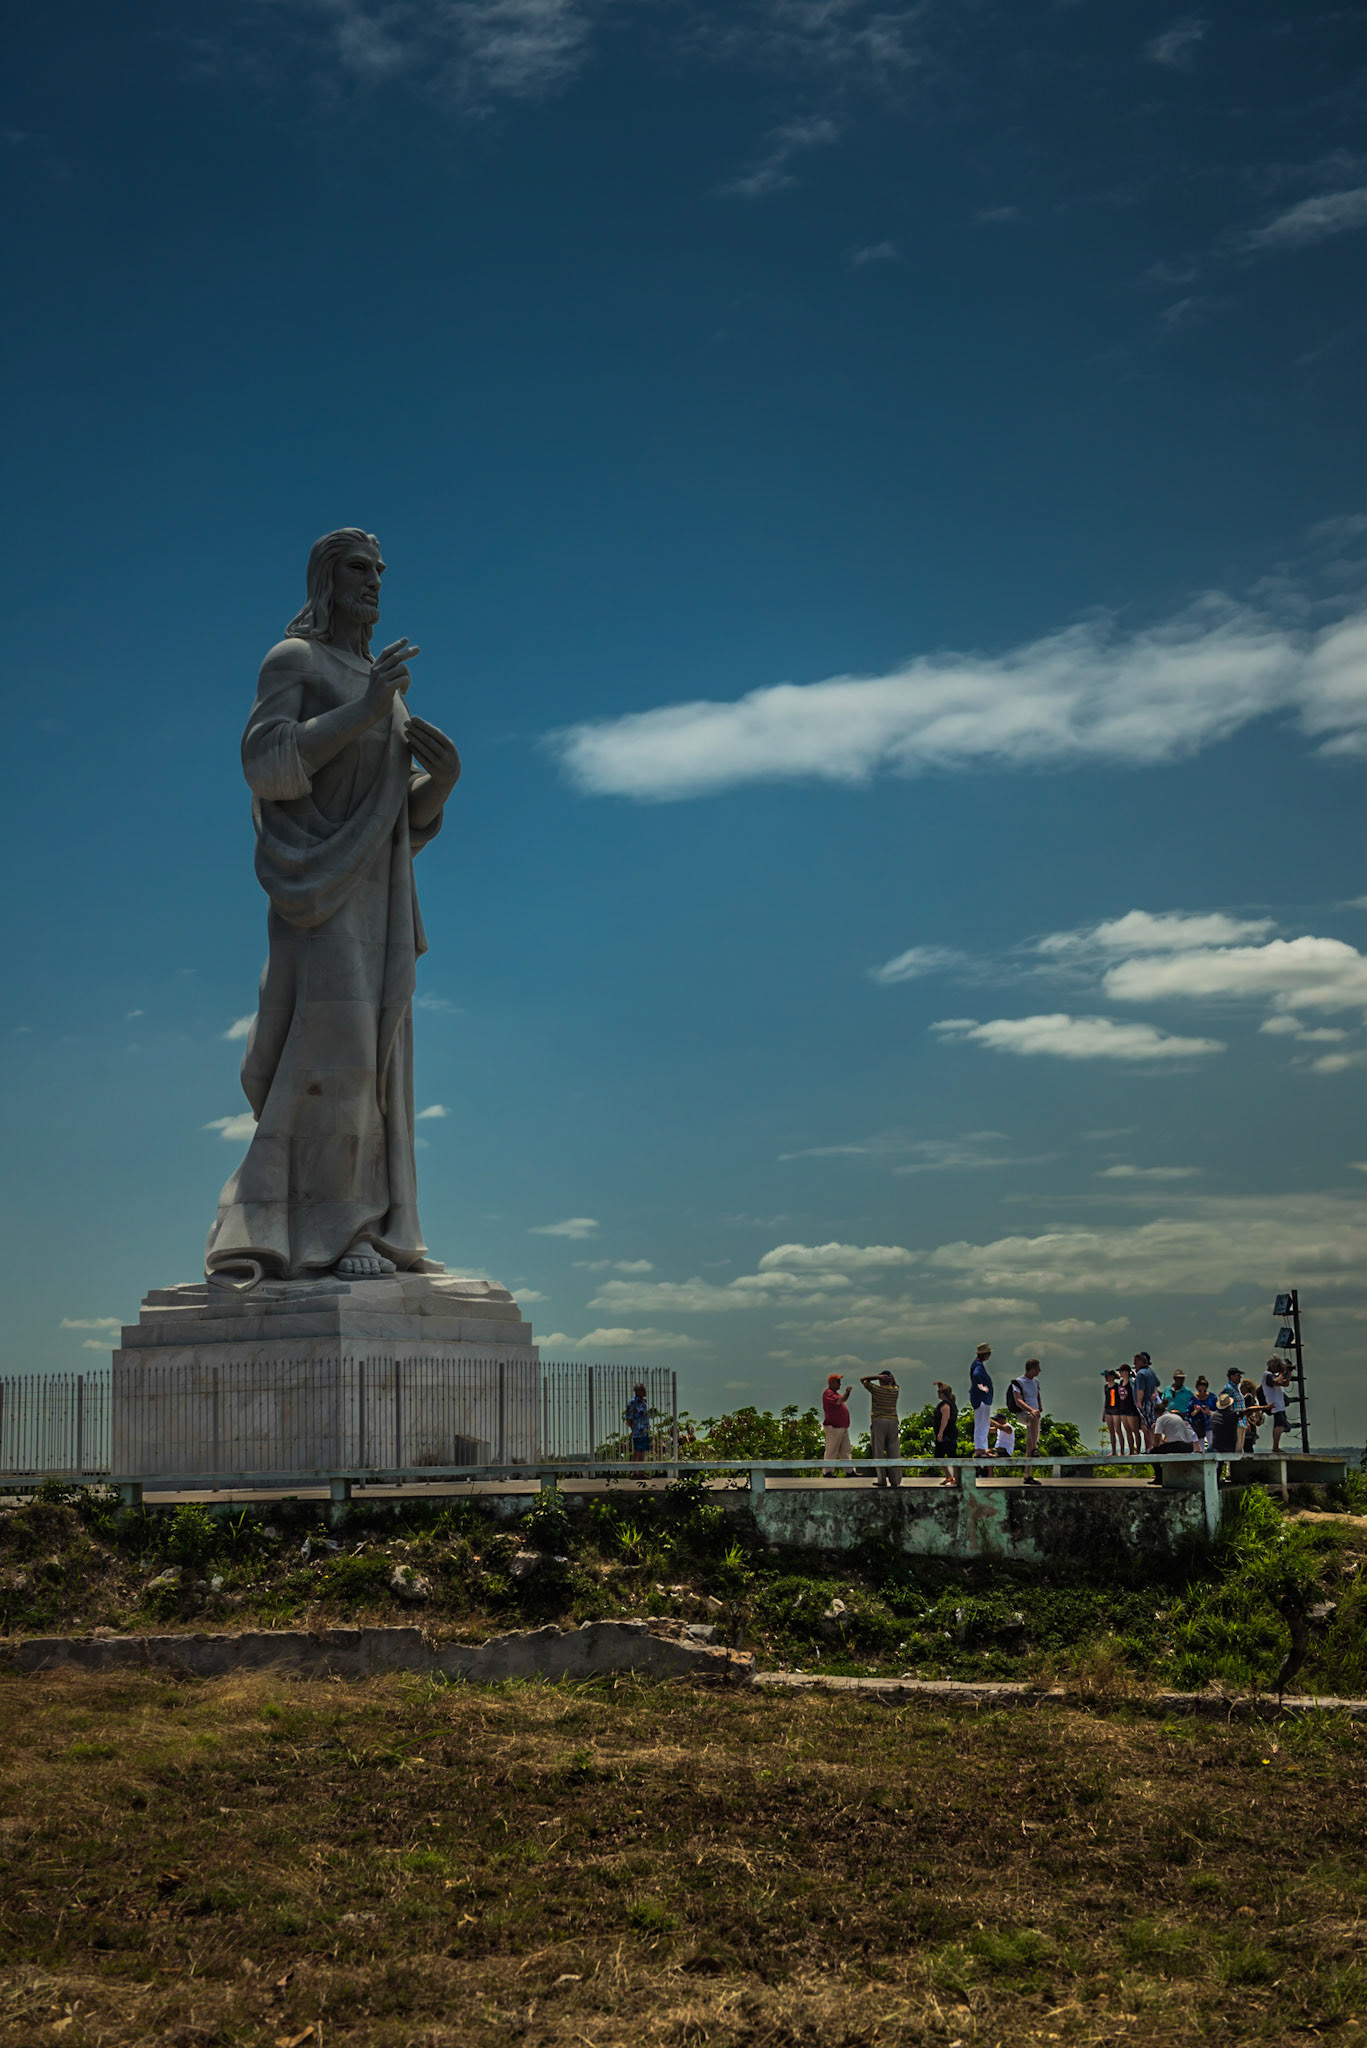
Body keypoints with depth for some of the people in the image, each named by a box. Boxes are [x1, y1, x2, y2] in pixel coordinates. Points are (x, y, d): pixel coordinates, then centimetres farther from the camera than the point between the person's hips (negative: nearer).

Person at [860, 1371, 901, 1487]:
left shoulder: (876, 1389, -5)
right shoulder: (895, 1391, 6)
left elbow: (863, 1379, 10)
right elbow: (894, 1385, 30)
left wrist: (878, 1376, 0)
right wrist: (891, 1379, 10)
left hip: (879, 1421, -4)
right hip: (893, 1421, 4)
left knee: (878, 1451, -1)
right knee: (893, 1451, 4)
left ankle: (881, 1479, -5)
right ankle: (895, 1479, 1)